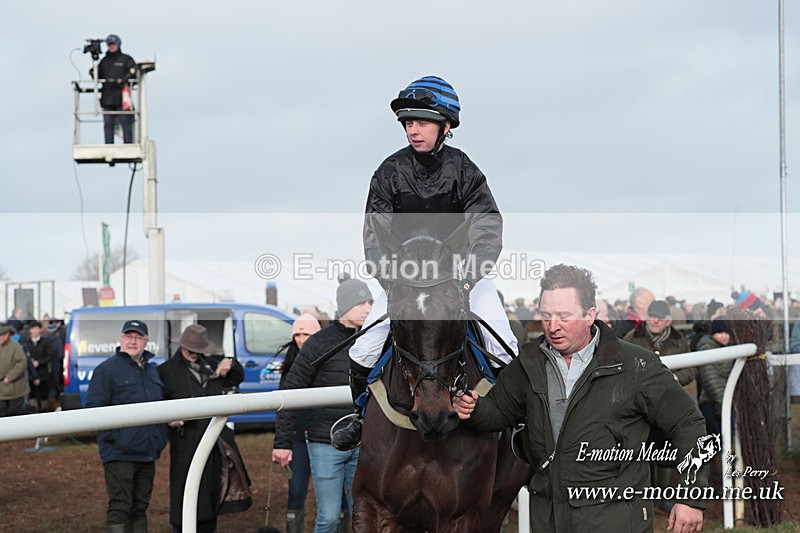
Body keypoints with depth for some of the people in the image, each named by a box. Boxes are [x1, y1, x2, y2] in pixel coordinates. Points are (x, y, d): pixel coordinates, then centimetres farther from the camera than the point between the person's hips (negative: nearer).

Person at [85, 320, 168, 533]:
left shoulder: (152, 371, 17)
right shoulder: (107, 369, -5)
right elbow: (94, 407, -11)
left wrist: (160, 440, 13)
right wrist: (113, 436, -17)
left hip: (147, 453, 7)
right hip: (120, 453, -7)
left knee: (140, 507, 13)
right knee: (120, 507, -8)